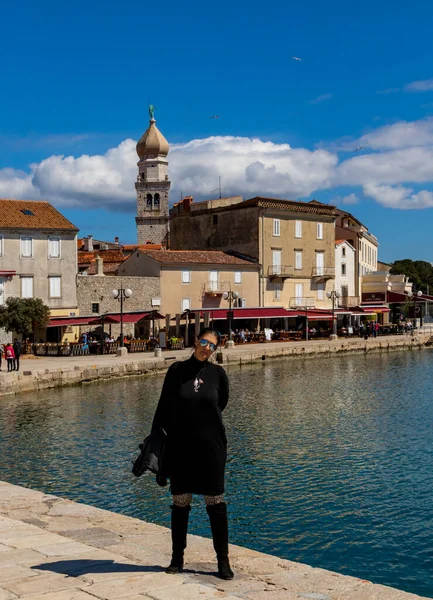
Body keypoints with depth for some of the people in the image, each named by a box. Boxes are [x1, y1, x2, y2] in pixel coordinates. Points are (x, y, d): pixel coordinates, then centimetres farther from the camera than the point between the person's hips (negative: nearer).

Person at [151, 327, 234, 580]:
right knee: (180, 503, 9)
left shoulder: (218, 373, -2)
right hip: (181, 447, 1)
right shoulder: (177, 370, -1)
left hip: (211, 446, 0)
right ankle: (177, 558, 22)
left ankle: (223, 561, 12)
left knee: (216, 504, 2)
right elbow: (164, 407, 2)